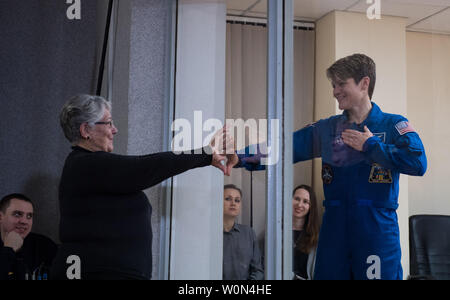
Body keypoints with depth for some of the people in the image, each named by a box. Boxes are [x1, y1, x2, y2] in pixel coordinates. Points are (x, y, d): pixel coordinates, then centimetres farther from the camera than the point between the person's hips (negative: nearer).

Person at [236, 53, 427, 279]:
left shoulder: (393, 125, -1)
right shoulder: (326, 129, 10)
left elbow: (417, 163, -17)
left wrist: (370, 146, -9)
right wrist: (241, 158, -11)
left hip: (378, 230, -3)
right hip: (334, 231, 4)